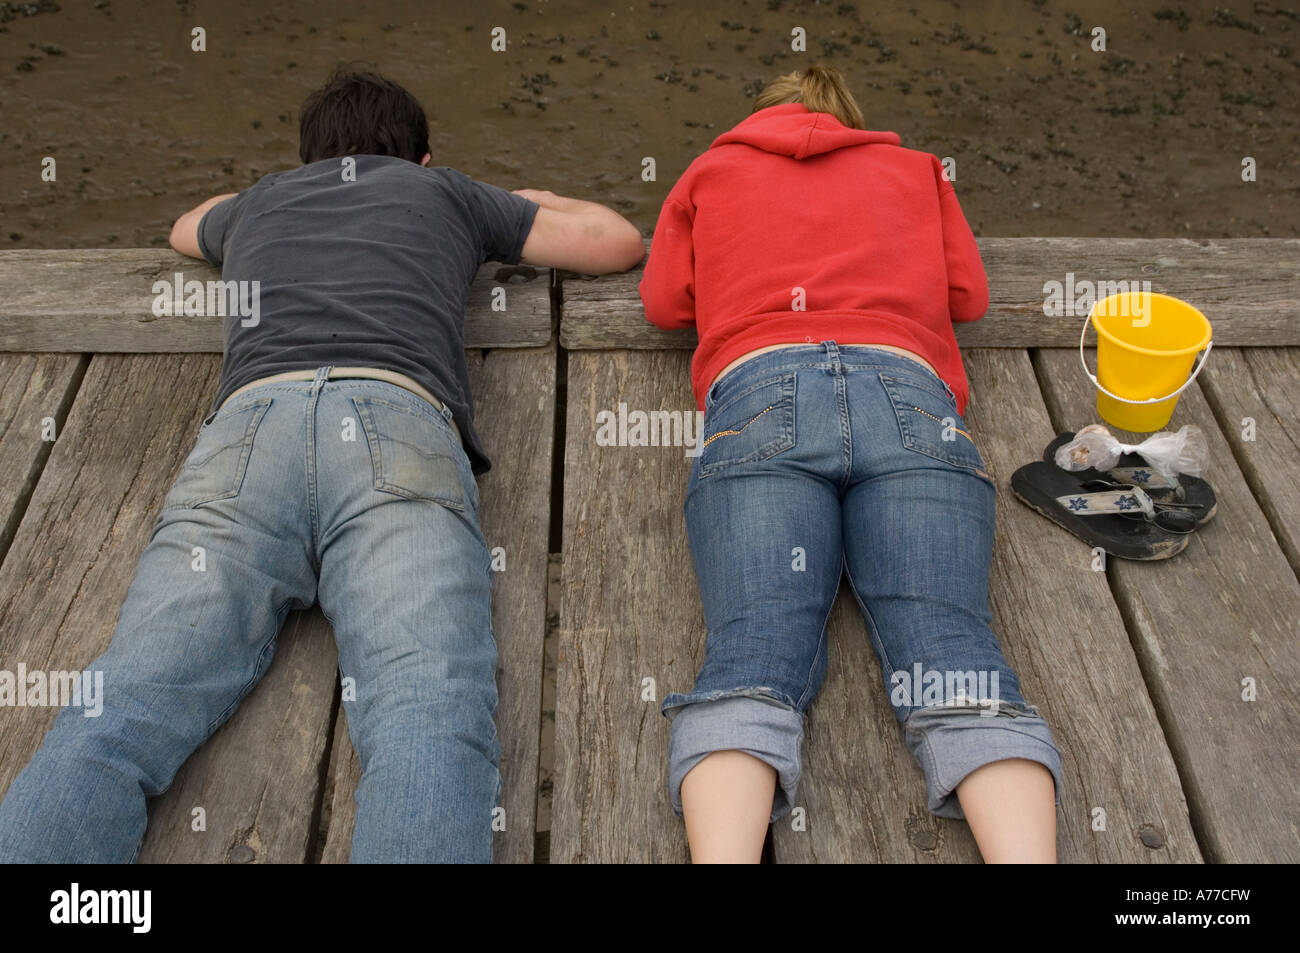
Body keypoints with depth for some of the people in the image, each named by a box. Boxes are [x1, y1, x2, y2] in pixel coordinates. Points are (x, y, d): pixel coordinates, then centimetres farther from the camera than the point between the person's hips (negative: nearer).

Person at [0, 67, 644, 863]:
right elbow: (619, 242, 38)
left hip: (250, 419, 2)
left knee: (121, 712, -14)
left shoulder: (257, 202, 39)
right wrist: (538, 206, 57)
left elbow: (186, 229, 64)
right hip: (397, 417, -2)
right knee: (430, 718, -23)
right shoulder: (444, 191, 33)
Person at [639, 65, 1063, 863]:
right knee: (954, 657, -17)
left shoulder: (713, 170, 32)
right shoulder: (915, 167, 34)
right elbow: (970, 295, 31)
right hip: (908, 391, 1)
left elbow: (664, 299, 28)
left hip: (761, 388, -1)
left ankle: (721, 854, -44)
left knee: (751, 664, -19)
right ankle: (1029, 851, -40)